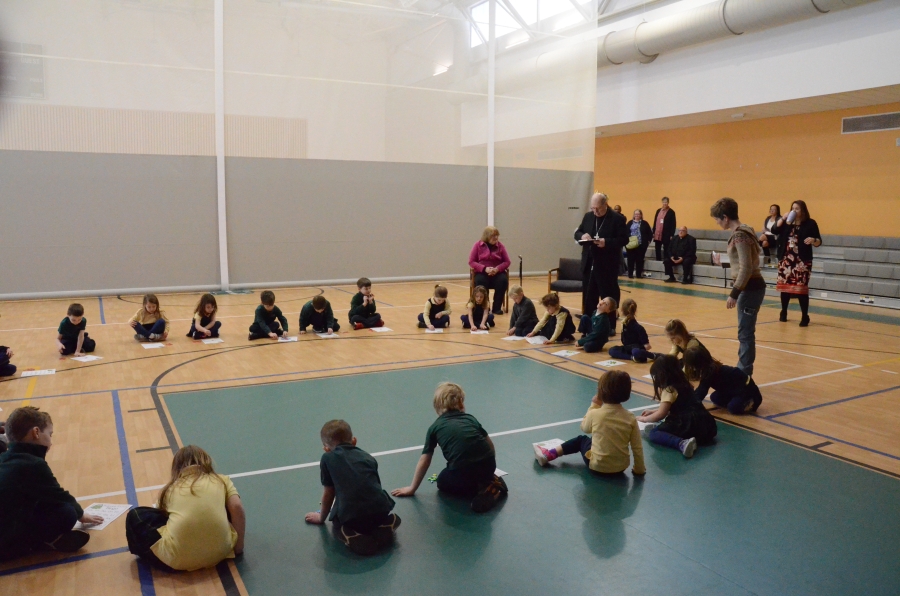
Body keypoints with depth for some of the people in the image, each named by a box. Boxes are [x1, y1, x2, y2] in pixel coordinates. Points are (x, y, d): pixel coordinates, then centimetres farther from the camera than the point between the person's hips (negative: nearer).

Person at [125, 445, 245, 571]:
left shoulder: (171, 487, 18)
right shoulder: (222, 480, 17)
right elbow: (236, 508, 2)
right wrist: (238, 547, 11)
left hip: (178, 559, -1)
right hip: (219, 551, 1)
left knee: (134, 516, 23)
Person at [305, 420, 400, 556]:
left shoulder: (327, 459, 12)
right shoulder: (368, 457, 21)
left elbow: (328, 494, 18)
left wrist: (321, 518, 37)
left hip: (351, 516, -3)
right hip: (380, 509, 3)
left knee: (338, 522, 29)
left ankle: (355, 538, -1)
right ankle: (386, 526, 5)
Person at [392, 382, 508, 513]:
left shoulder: (434, 427, 14)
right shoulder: (470, 418, 20)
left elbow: (424, 461, 17)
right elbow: (490, 444, 21)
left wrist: (412, 488, 28)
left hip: (461, 472, -4)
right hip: (488, 464, 4)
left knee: (443, 482, 29)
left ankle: (481, 489, 5)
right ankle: (491, 483, 9)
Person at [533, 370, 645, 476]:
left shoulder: (595, 414, -16)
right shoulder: (630, 418, -11)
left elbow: (584, 428, 6)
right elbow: (637, 447, -7)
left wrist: (594, 406, 12)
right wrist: (640, 470, 7)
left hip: (597, 466, -3)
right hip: (621, 467, 3)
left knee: (581, 440, 25)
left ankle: (549, 455, 27)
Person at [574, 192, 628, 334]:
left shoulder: (618, 219, -6)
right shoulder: (588, 217, 11)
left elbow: (624, 240, -10)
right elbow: (577, 232, 17)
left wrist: (607, 242, -24)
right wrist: (582, 236, -6)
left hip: (607, 265, -5)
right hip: (589, 264, 5)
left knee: (609, 296, 2)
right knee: (588, 296, 10)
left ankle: (610, 326, 11)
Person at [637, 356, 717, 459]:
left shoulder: (669, 389, -6)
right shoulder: (682, 384, 19)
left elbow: (661, 415, -5)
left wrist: (644, 419, 11)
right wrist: (653, 412, 35)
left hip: (688, 424, -9)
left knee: (653, 434, -8)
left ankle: (682, 443, -30)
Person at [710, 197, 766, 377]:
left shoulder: (739, 235, -18)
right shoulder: (742, 231, 12)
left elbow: (746, 268, -22)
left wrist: (734, 293, -20)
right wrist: (723, 261, 27)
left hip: (750, 288, -10)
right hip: (751, 287, 10)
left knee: (745, 333, -4)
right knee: (745, 332, 17)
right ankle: (742, 370, 27)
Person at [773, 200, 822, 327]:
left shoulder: (810, 223, -1)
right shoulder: (787, 222, 9)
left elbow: (819, 242, 0)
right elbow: (774, 230, -5)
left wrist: (813, 240, -22)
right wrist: (783, 218, -11)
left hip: (802, 261, -4)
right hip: (786, 259, 4)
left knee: (801, 288, -6)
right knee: (784, 286, 10)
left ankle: (805, 317, 2)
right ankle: (783, 313, 26)